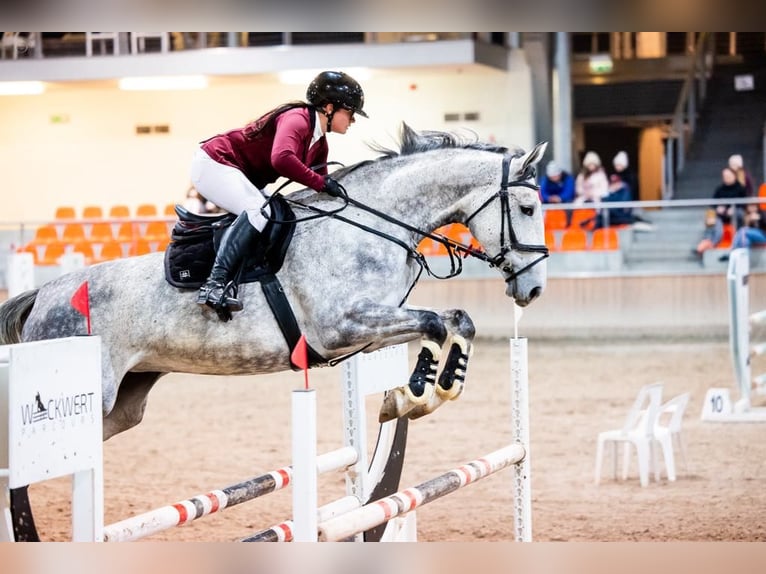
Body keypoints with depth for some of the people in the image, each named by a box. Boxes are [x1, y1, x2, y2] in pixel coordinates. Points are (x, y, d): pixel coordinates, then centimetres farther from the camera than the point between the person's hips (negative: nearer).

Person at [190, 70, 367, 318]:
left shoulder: (319, 143, 7)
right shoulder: (297, 120, -23)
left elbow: (321, 191, 13)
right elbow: (281, 158, -41)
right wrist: (321, 182, -35)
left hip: (242, 178, 11)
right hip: (213, 163, -11)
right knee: (259, 210, -30)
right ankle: (216, 283, -38)